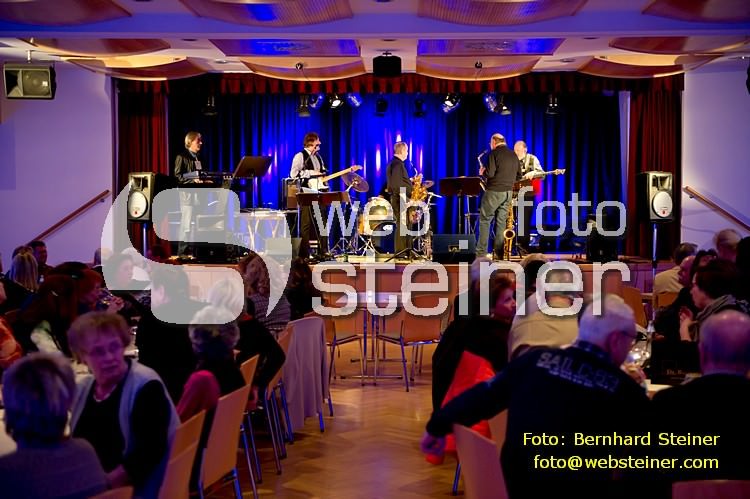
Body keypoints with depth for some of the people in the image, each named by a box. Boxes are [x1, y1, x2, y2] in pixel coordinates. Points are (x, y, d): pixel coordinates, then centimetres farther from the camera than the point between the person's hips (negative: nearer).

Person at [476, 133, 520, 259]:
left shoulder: (494, 153, -10)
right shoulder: (514, 155, 12)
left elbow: (490, 173, -18)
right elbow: (518, 175, 16)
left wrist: (483, 172, 2)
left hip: (494, 191, -6)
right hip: (508, 192, 6)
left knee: (484, 220, 2)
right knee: (501, 221, 9)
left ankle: (481, 252, 0)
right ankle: (499, 252, 7)